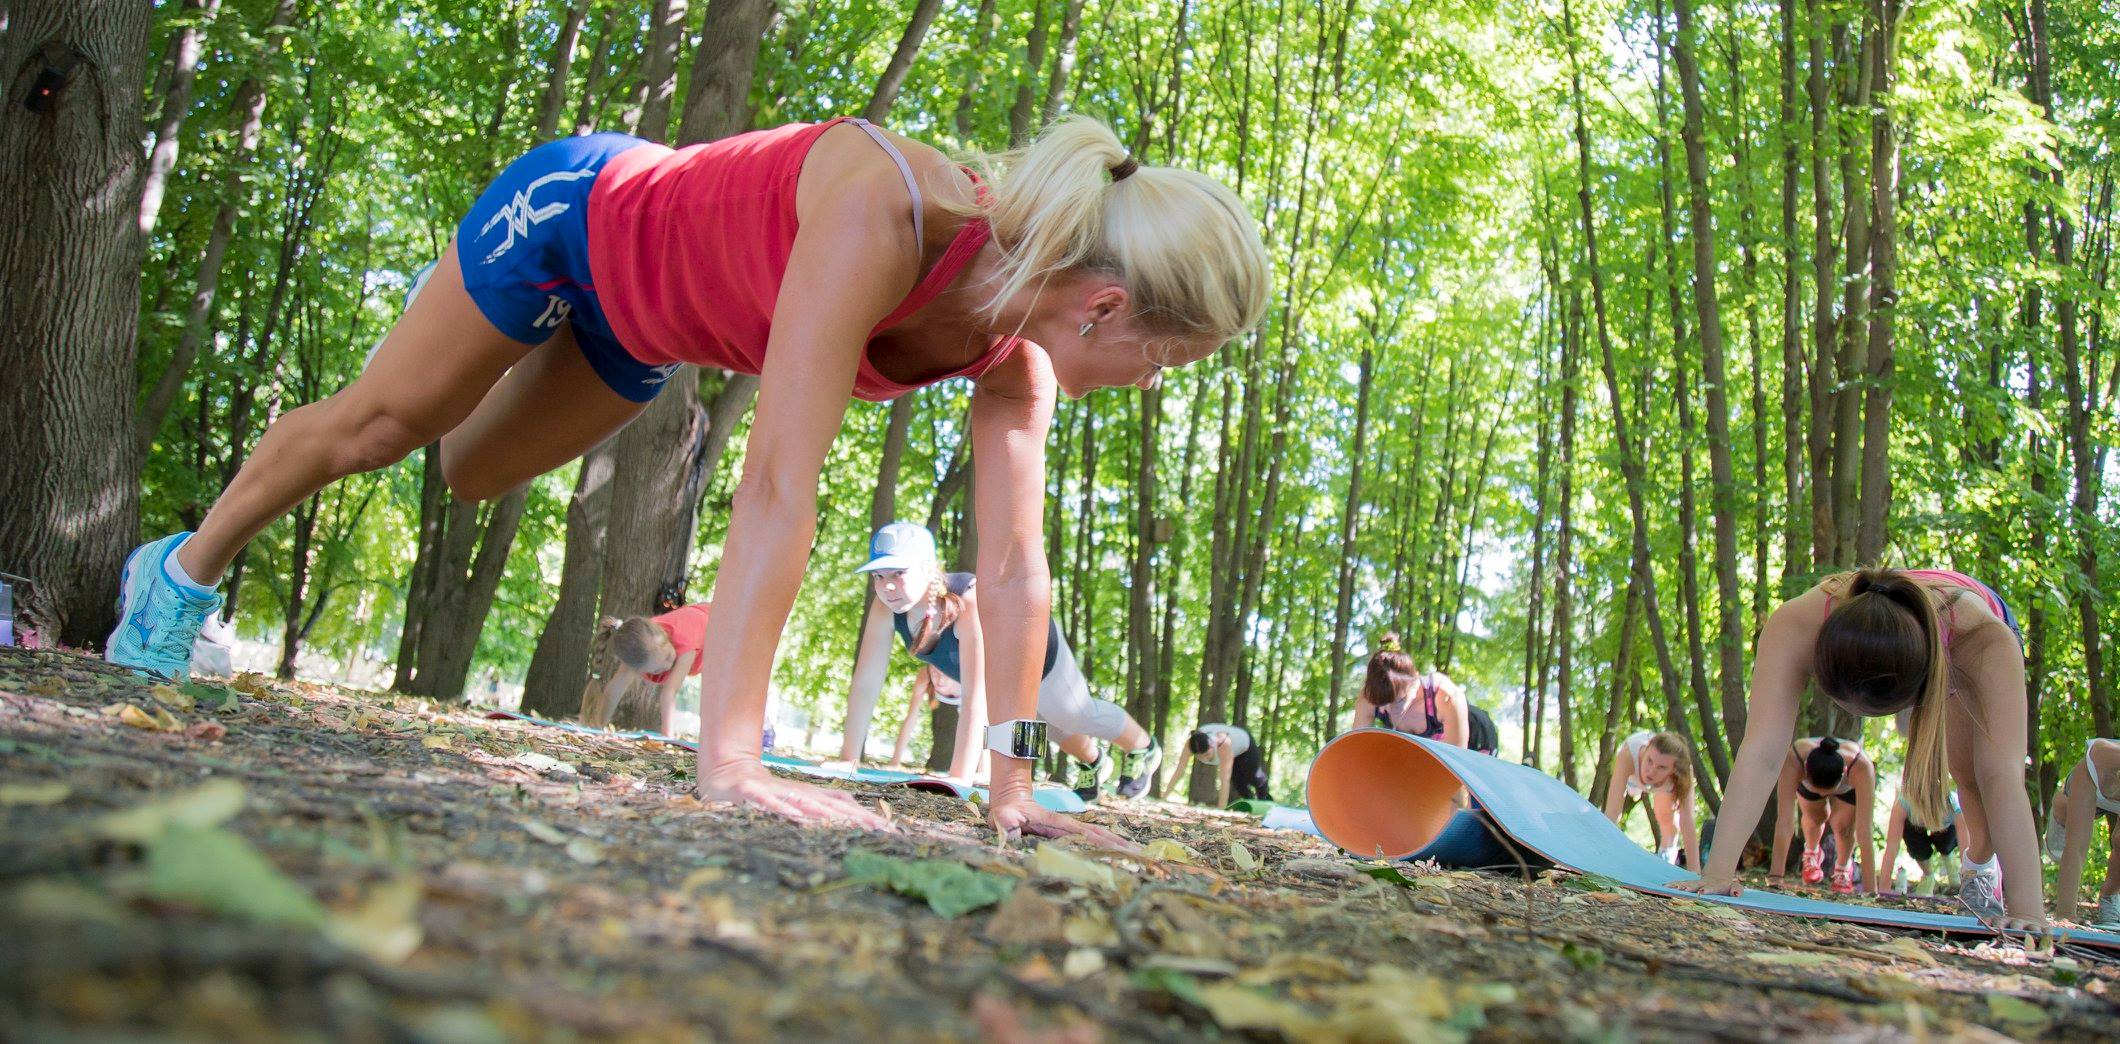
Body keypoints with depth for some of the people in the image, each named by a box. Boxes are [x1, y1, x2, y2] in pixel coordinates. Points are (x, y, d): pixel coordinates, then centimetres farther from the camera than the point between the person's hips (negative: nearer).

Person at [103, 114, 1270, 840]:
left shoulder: (1017, 347, -23)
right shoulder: (881, 218, -45)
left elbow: (1015, 565, -21)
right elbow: (776, 490, -50)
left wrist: (1012, 782, -21)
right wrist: (726, 756, -53)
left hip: (644, 327, 6)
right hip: (575, 212, -6)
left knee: (468, 472, 25)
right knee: (374, 425, 13)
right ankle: (184, 570, 38)